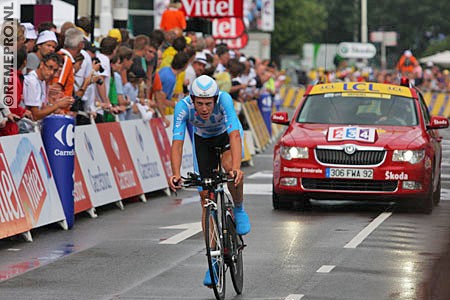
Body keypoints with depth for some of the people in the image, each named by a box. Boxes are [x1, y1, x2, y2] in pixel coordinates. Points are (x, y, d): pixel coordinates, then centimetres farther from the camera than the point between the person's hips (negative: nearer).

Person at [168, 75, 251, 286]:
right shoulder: (183, 107, -33)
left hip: (227, 135, -2)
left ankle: (239, 208, -6)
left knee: (229, 165, -36)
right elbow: (177, 143, -37)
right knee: (206, 198, -4)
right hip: (203, 140, 2)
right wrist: (175, 174, -53)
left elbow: (235, 136, -47)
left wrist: (236, 168, -62)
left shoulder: (224, 100, -38)